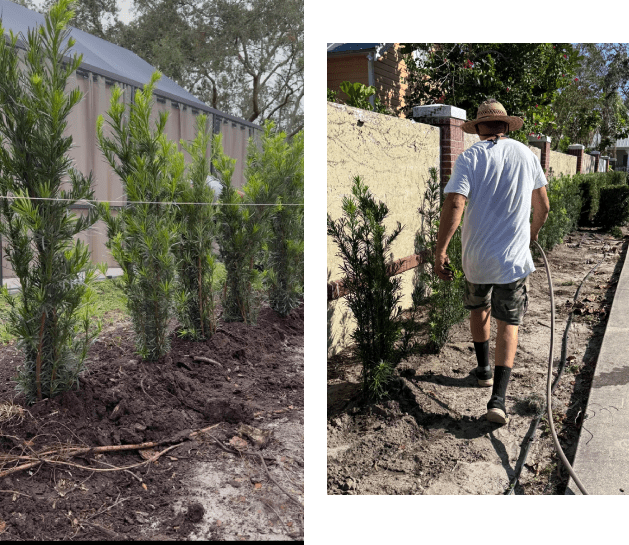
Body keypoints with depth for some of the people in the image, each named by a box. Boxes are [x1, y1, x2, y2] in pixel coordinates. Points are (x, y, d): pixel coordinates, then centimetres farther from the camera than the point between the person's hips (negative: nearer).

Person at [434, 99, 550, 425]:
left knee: (477, 309, 24)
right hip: (514, 257, 1)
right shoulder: (526, 155, 3)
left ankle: (483, 370, 38)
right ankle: (498, 397, -5)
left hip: (476, 257, 0)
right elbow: (543, 207, 11)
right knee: (508, 324, 6)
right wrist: (533, 232, 31)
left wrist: (439, 252, -15)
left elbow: (454, 205, -19)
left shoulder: (469, 158, -6)